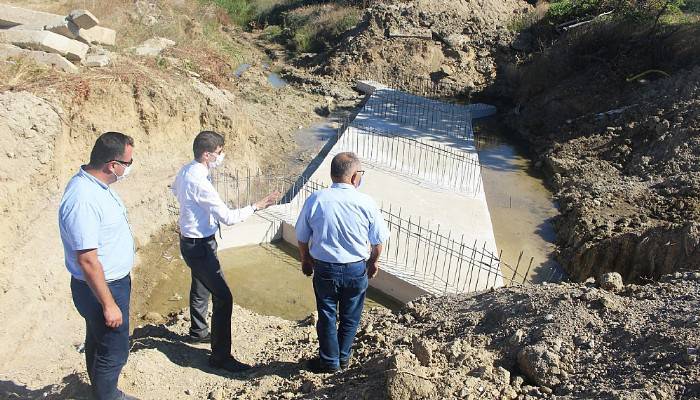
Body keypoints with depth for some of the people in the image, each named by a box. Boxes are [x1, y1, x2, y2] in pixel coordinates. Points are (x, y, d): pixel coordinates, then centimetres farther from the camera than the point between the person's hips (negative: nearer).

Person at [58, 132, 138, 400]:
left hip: (113, 280, 10)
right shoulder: (83, 201, -31)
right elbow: (87, 260, -28)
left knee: (98, 343, 25)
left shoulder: (96, 184, 0)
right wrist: (108, 304, -21)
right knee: (114, 352, 7)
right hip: (101, 288, -10)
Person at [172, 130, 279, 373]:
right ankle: (220, 356, 0)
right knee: (223, 297, -7)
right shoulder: (199, 182, -29)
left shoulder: (185, 172, 1)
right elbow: (228, 217, -27)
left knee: (200, 288, 28)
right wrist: (256, 206, -19)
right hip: (200, 246, -10)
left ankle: (198, 331, 50)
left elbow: (175, 190, 26)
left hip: (190, 241, 10)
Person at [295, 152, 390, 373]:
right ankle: (344, 357, 36)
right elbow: (378, 241, -3)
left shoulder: (315, 200, -12)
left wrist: (306, 261, 17)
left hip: (325, 269, 0)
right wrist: (373, 262, 16)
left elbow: (302, 238, -1)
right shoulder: (365, 203, -13)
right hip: (356, 270, 0)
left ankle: (329, 361, 31)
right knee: (350, 317, 19)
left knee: (327, 316, 17)